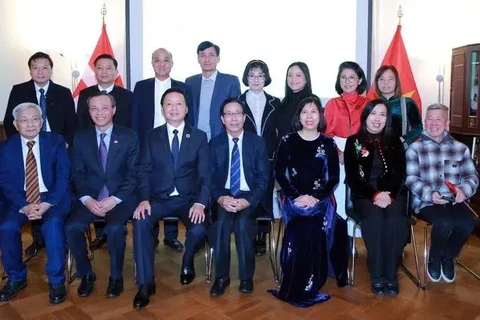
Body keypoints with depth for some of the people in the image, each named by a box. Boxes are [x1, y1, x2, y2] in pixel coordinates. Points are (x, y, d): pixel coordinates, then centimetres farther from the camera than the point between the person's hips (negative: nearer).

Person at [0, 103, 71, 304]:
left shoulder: (56, 142, 2)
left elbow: (63, 176, -5)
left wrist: (48, 203, -18)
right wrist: (23, 206, -18)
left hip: (52, 197, -2)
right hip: (19, 200, 2)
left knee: (53, 224, -32)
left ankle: (56, 280, -16)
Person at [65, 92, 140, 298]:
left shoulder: (129, 137, 0)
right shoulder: (81, 138, 7)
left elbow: (134, 174, -3)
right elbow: (77, 174, 5)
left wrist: (114, 199, -15)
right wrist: (86, 199, -12)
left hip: (120, 198, -2)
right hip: (90, 198, 3)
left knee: (115, 228, -30)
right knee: (72, 227, -23)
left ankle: (116, 276, -5)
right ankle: (86, 273, 1)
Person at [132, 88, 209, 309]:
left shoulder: (199, 137, 5)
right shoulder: (152, 136, 8)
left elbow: (205, 174, -2)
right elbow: (144, 172, 1)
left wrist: (200, 203, -18)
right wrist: (144, 199, -17)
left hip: (189, 199, -1)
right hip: (159, 198, 1)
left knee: (199, 229, -28)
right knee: (140, 222, -29)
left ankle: (187, 263, 10)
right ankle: (145, 284, -15)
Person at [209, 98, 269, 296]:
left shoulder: (257, 142, 4)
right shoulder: (215, 143, 7)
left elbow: (263, 178, -1)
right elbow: (210, 178, 3)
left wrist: (247, 201, -18)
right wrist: (221, 198, -18)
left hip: (249, 195, -1)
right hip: (224, 195, 1)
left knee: (243, 221, -31)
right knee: (222, 221, -30)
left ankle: (246, 277, -12)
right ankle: (221, 276, -13)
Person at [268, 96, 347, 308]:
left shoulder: (328, 143, 8)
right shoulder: (287, 141, 6)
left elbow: (334, 177, 4)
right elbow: (279, 174, 2)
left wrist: (316, 197, -11)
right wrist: (297, 196, -11)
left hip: (321, 199, 0)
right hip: (294, 198, 0)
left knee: (314, 231, -27)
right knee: (298, 231, -27)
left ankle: (310, 287, -10)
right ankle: (295, 288, -10)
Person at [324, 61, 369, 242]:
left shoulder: (367, 104, 7)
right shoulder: (332, 104, 8)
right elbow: (326, 133, 3)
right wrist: (338, 153, -12)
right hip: (337, 156, 0)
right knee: (338, 196, -3)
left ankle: (350, 238, 11)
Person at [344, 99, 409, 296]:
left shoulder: (395, 142, 14)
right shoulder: (353, 142, 7)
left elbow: (400, 175, 5)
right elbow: (352, 177, 0)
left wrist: (390, 194, -14)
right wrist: (374, 194, -14)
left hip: (392, 194, 2)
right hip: (364, 195, -1)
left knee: (395, 220, -30)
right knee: (374, 219, -32)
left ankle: (391, 274, -19)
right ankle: (377, 275, -22)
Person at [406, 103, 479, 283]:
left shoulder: (460, 148, 14)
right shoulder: (415, 148, 4)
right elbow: (411, 178, -5)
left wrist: (464, 189, -14)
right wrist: (430, 194, -22)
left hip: (454, 201, 4)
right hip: (426, 202, -3)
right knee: (444, 223, -31)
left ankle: (447, 257, 7)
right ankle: (434, 258, 2)